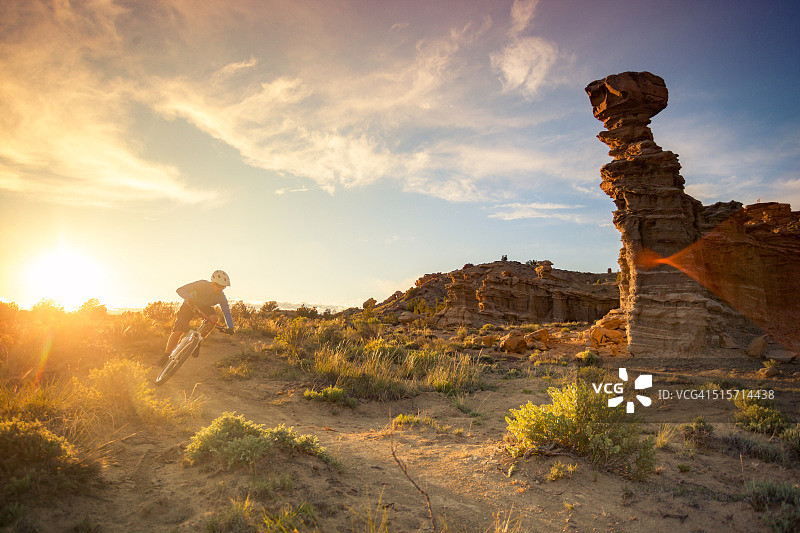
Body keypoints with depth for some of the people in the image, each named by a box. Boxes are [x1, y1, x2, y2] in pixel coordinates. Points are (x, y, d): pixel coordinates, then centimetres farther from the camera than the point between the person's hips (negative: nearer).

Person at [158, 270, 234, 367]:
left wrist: (230, 327, -33)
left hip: (204, 307, 2)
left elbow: (227, 313, -17)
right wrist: (189, 298, -53)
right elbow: (180, 290, -32)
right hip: (189, 305, -2)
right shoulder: (202, 284, -32)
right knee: (178, 331, -16)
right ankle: (166, 355, 4)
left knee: (214, 317, -30)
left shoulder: (221, 297, -23)